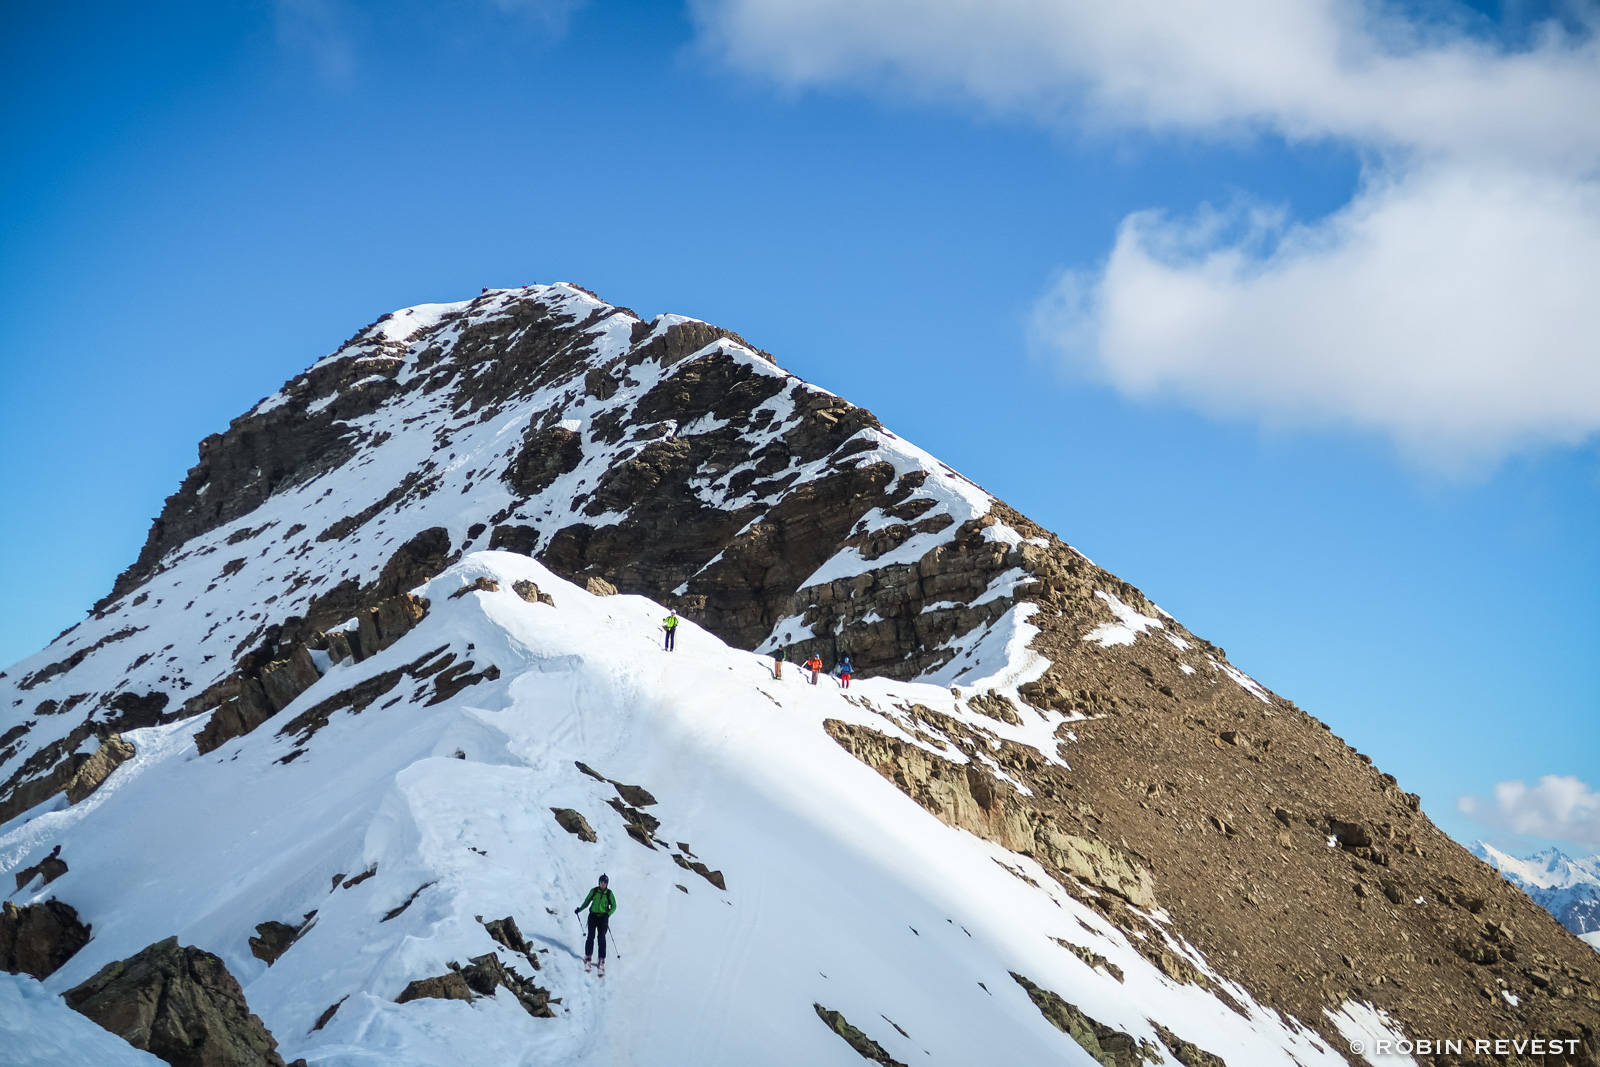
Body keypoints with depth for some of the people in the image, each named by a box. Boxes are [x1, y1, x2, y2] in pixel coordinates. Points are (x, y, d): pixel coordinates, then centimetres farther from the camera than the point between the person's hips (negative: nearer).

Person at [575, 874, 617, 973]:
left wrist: (608, 914, -13)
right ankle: (587, 956, 2)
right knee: (591, 936, -6)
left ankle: (602, 959, -2)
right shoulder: (594, 891, 3)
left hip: (603, 917, -1)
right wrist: (579, 909, 4)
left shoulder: (609, 893, 0)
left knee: (601, 937, -5)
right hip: (593, 915, 1)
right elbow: (587, 901, 13)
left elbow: (614, 906, 2)